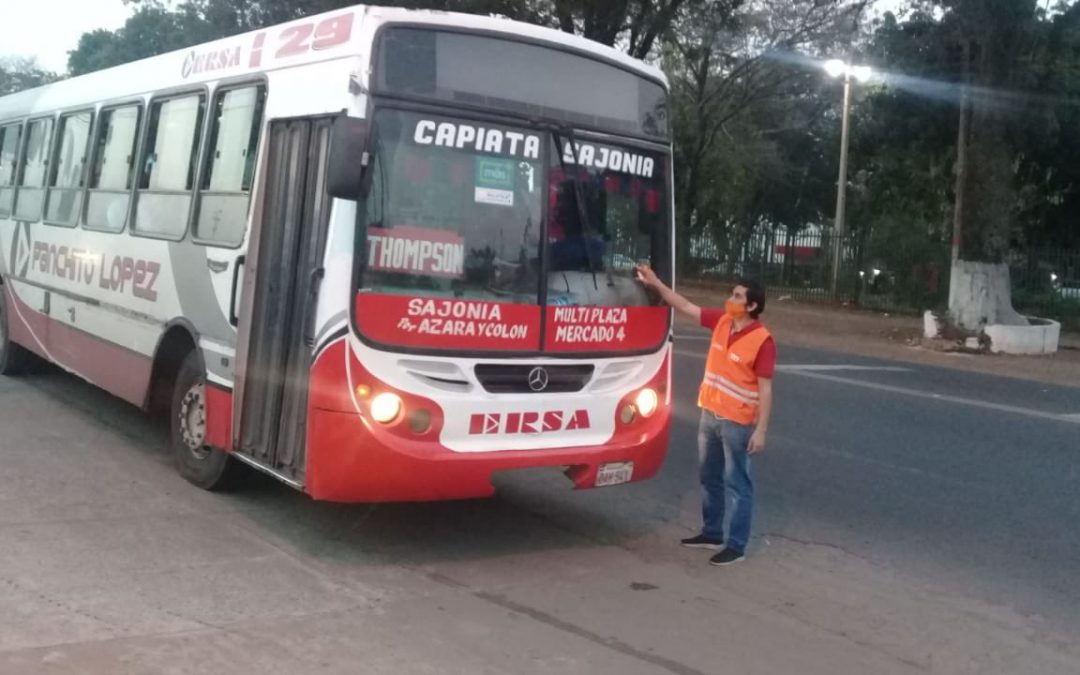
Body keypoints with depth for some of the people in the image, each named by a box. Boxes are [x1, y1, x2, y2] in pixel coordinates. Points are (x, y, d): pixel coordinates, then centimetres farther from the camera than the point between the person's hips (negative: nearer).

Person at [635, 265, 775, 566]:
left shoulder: (762, 341, -18)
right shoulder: (722, 321, 1)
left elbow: (765, 389, -18)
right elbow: (686, 307, 10)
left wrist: (760, 431, -20)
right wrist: (656, 284, 5)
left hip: (737, 422, -8)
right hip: (710, 414, 8)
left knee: (737, 484, 2)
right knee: (710, 478, 18)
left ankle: (736, 545, 9)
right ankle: (712, 533, 31)